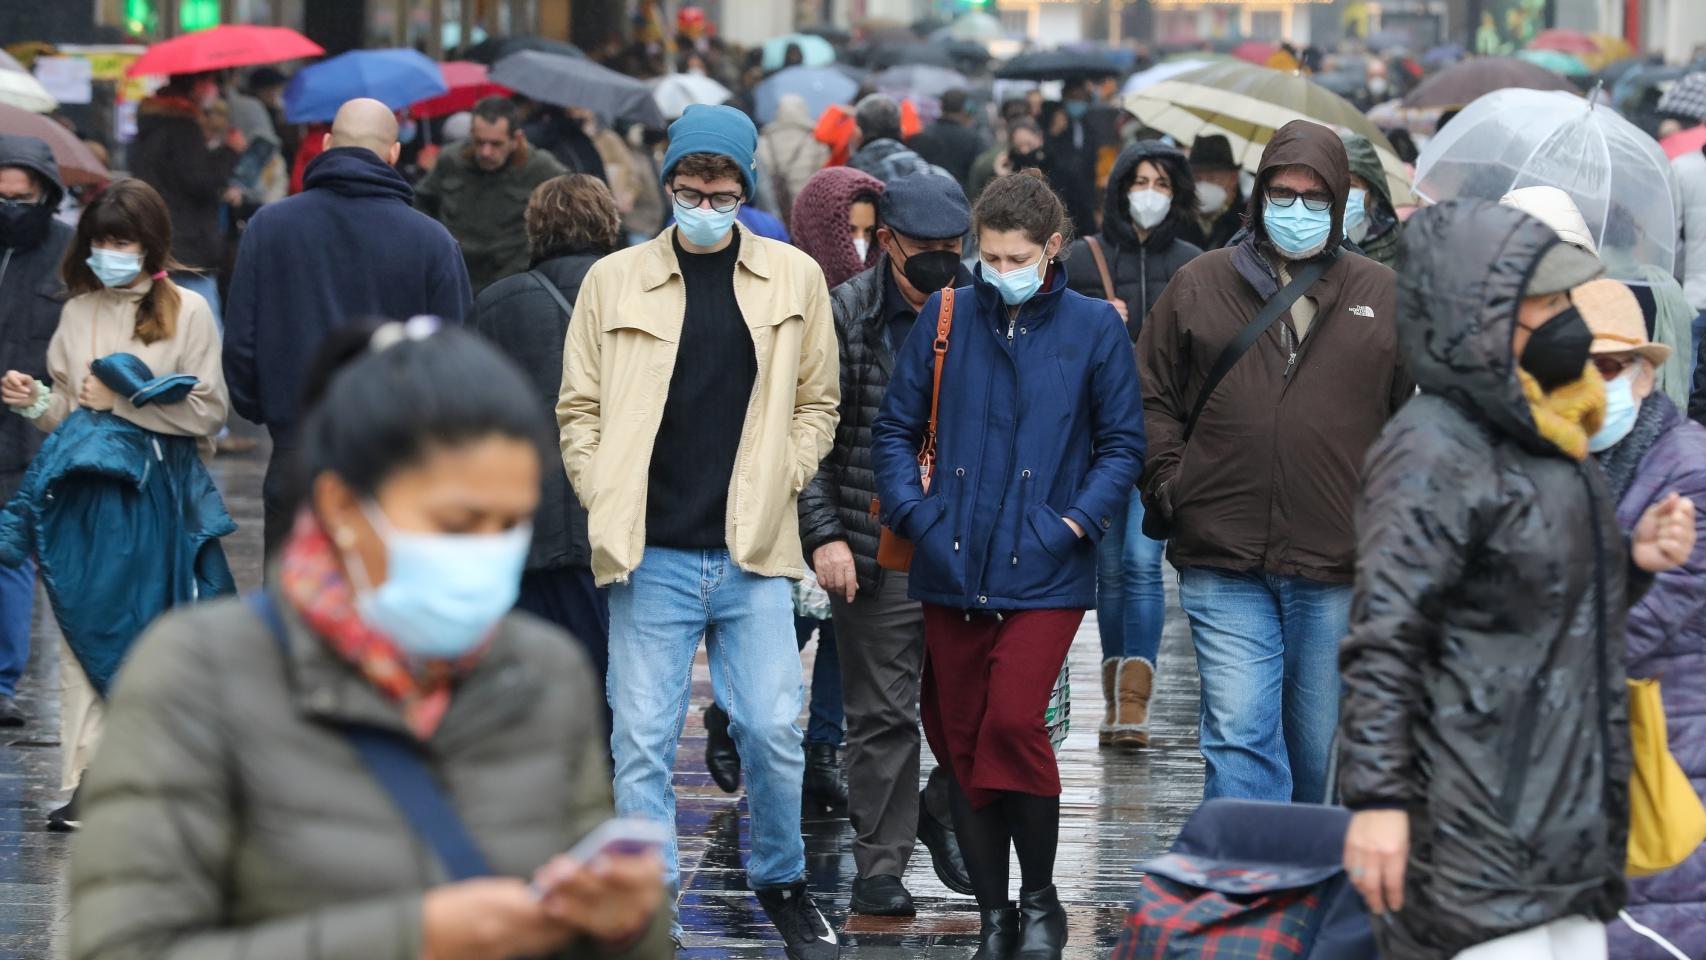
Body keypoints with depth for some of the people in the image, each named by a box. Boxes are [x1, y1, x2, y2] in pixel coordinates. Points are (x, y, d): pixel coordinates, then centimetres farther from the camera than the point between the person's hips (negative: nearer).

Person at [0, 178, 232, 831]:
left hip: (160, 491, -3)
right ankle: (86, 783, -4)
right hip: (88, 488, 3)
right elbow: (67, 416, 15)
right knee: (87, 634, -3)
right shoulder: (79, 312, 11)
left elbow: (207, 412, -6)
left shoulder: (187, 311, 0)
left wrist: (119, 401, -7)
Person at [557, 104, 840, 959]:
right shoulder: (615, 281, 3)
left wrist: (778, 482, -1)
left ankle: (781, 881, 22)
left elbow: (817, 401, 12)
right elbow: (579, 408, 7)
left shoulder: (793, 279, 5)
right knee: (642, 739, 0)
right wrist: (606, 500, -5)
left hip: (755, 554, 0)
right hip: (649, 557, 0)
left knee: (773, 730, 1)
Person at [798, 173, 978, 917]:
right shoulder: (845, 317, -3)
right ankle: (880, 866, 10)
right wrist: (823, 534, -11)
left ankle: (944, 811, 30)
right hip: (878, 546, -2)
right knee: (883, 712, 2)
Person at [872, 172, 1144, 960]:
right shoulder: (946, 318, 6)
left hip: (1044, 572, -3)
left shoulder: (1094, 328, 1)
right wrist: (915, 513, -3)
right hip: (952, 571, 3)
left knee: (1012, 723, -16)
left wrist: (1078, 521, -7)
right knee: (961, 740, 6)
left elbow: (1122, 445, 6)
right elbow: (894, 429, 11)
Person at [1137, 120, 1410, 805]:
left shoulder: (1384, 297, 8)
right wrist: (1171, 487, -1)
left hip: (1338, 571, 1)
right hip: (1225, 568, -1)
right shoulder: (1199, 285, 7)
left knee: (1323, 748, 11)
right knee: (1239, 738, -9)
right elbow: (1152, 399, 12)